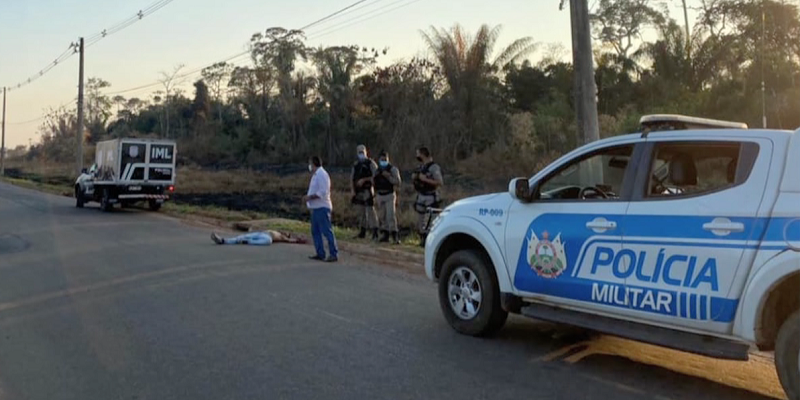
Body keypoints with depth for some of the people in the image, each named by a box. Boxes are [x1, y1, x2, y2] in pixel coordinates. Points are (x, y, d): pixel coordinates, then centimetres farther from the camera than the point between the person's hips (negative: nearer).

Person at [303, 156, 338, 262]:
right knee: (315, 231, 12)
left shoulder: (322, 174, -14)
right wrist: (308, 197, 9)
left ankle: (334, 254, -5)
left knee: (327, 231, -9)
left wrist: (310, 197, -17)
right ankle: (320, 254, 17)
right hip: (316, 207, 11)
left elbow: (323, 192, -22)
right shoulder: (316, 175, 18)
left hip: (322, 207, -11)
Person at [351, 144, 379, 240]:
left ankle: (375, 232, -14)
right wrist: (352, 189, 1)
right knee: (360, 212, 11)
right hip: (358, 192, 7)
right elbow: (352, 177, 15)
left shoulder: (370, 163, -2)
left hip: (367, 191, -7)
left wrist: (364, 180, -14)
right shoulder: (356, 165, 17)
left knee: (370, 211, -12)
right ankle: (362, 232, 20)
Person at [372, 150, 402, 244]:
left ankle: (394, 236, -14)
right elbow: (373, 183, 14)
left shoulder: (393, 169, -4)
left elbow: (398, 182, -9)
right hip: (380, 195, 6)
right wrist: (374, 177, -5)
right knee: (381, 216, 8)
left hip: (389, 195, -6)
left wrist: (388, 177, -20)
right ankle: (385, 234, 16)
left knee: (391, 215, -13)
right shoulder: (377, 170, 12)